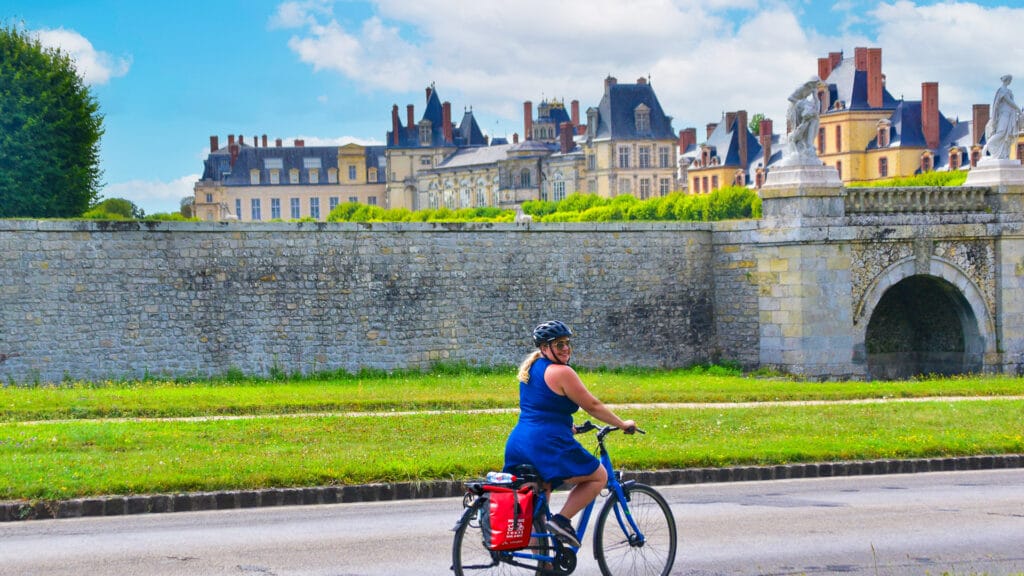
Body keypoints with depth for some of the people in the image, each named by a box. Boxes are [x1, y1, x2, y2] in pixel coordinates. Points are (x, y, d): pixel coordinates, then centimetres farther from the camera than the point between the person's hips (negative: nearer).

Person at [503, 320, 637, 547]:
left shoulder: (530, 368, 17)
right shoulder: (561, 372, -10)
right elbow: (592, 405, -5)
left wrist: (567, 428, 41)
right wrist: (622, 424, 7)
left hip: (517, 444, 9)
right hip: (547, 446, -9)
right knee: (599, 476, 9)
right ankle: (562, 520, -2)